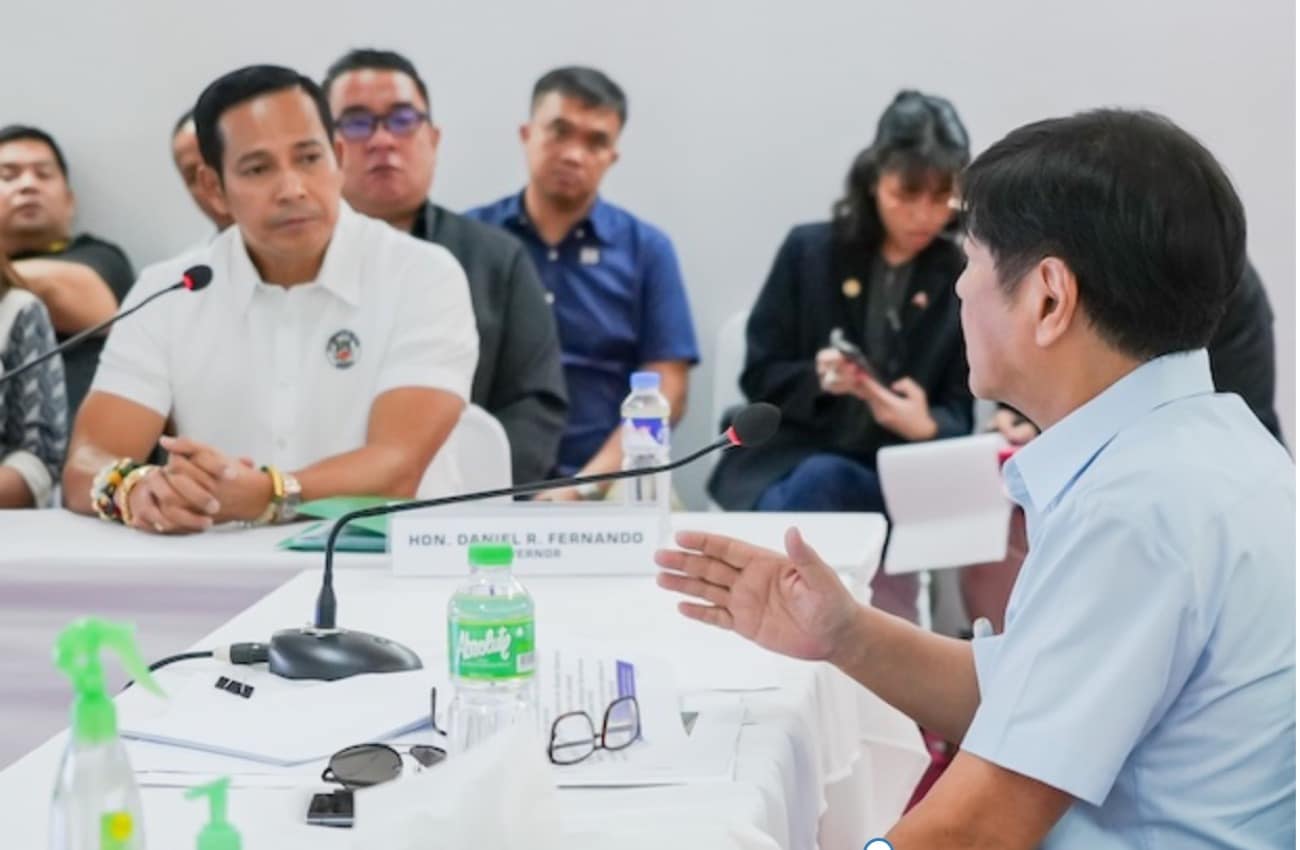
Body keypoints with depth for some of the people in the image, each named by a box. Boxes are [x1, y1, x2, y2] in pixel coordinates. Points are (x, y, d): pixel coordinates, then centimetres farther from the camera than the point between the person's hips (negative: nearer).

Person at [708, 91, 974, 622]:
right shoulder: (809, 251, 5)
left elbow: (960, 416, 2)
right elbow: (759, 377, 4)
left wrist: (925, 426, -23)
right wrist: (818, 379, -18)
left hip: (895, 478, -1)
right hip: (789, 460, 1)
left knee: (822, 483, -34)